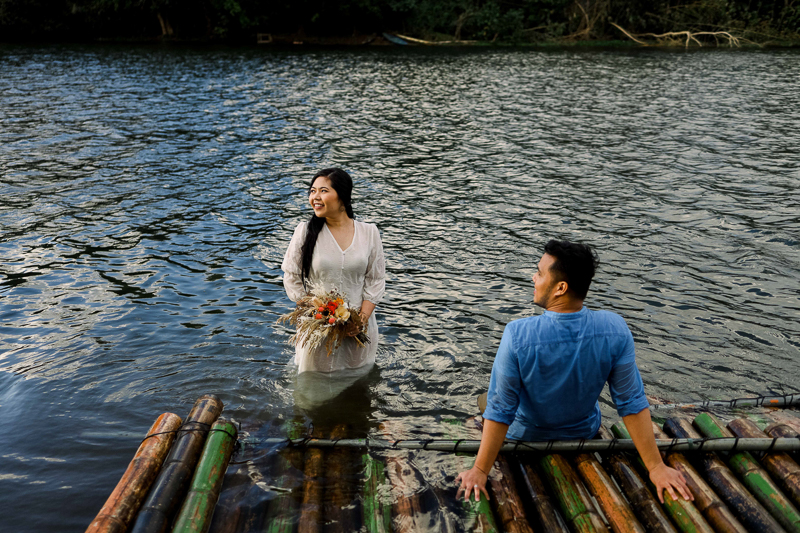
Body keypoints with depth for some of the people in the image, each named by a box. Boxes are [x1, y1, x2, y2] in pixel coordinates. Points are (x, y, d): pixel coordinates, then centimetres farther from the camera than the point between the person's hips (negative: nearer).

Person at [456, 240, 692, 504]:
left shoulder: (517, 335, -37)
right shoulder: (614, 329, -29)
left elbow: (500, 411, -30)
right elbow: (633, 403, -22)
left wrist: (480, 470, -18)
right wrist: (656, 467, -12)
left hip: (524, 435, -3)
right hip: (585, 432, 3)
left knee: (487, 401, 30)